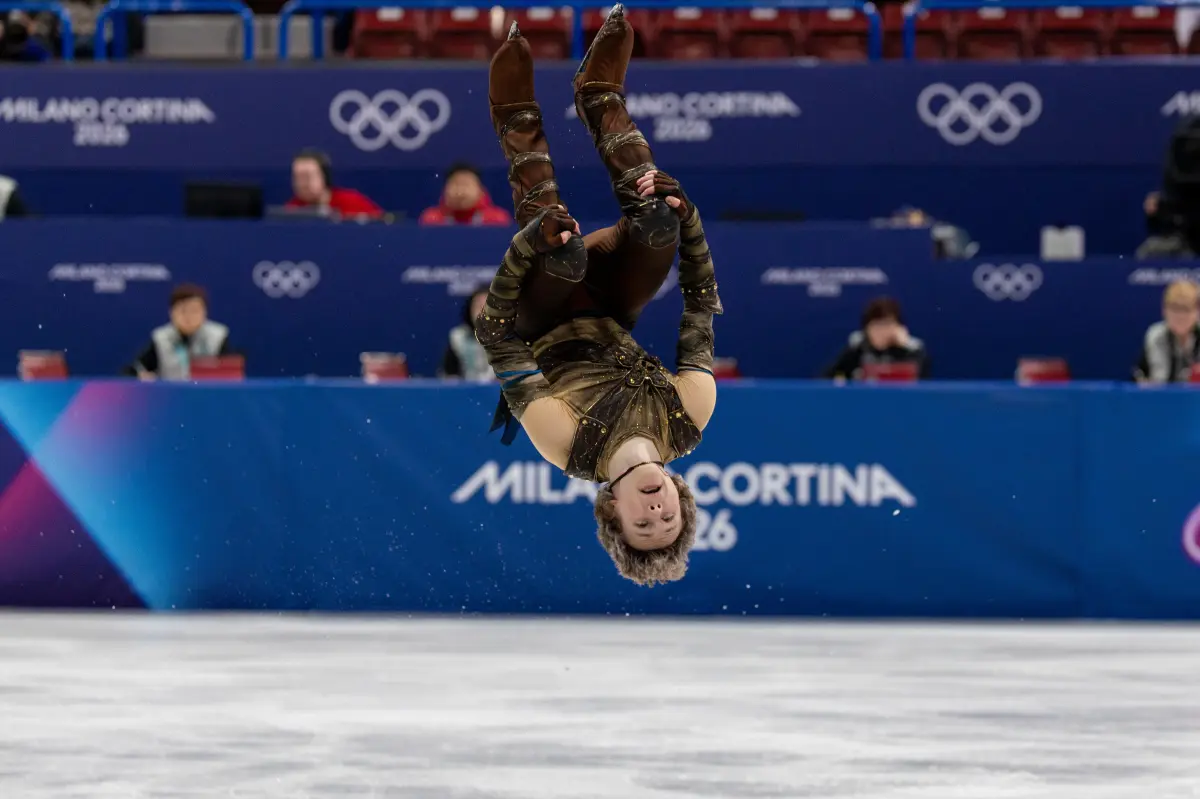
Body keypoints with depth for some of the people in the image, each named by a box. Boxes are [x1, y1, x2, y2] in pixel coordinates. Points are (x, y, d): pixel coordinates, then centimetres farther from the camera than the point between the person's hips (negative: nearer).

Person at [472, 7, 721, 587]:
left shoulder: (568, 447, -38)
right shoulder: (690, 424, -31)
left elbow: (495, 332, -33)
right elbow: (703, 305, -23)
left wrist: (529, 245, -44)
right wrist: (685, 216, -32)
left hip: (546, 332, -2)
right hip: (610, 318, 2)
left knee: (561, 254, -34)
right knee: (660, 221, -24)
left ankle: (519, 122, -7)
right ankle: (599, 98, 6)